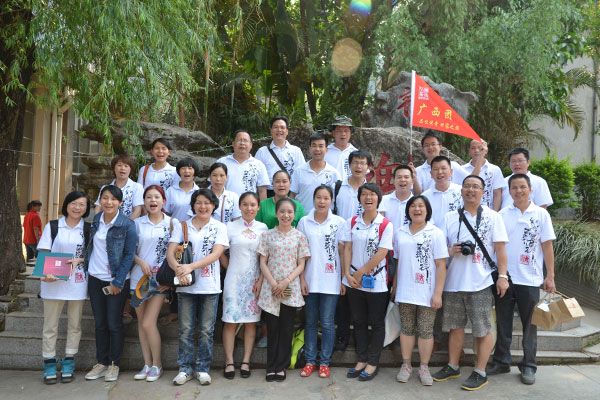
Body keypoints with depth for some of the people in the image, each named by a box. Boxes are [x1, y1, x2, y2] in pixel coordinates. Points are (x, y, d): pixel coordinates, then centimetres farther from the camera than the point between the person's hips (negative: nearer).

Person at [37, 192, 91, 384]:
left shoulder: (88, 229, 5)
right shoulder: (52, 226, 3)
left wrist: (78, 260, -13)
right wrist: (46, 273, -19)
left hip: (77, 282, 1)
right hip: (53, 282, -1)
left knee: (74, 325, 8)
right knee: (50, 325, 5)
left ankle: (68, 364, 20)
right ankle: (49, 364, 18)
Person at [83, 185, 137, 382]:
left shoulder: (127, 225, -11)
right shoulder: (95, 220, 4)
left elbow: (129, 255, -11)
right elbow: (90, 247, 15)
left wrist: (117, 282, -13)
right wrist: (86, 267, 7)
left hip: (116, 280, -5)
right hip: (95, 278, 5)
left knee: (114, 324, 3)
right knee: (100, 323, 12)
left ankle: (114, 364, 17)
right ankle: (101, 363, 24)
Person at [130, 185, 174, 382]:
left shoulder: (172, 223, 0)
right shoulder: (138, 223, 6)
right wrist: (141, 262, -12)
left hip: (160, 280, -3)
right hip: (139, 277, 3)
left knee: (148, 323, -8)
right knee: (141, 323, 8)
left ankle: (157, 365, 11)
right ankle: (147, 364, 23)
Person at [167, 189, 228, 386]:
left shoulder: (219, 227, 3)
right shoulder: (182, 226, 6)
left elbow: (215, 254, -10)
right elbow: (170, 252, -3)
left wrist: (191, 267, -22)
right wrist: (179, 270, -24)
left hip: (210, 286, -1)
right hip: (186, 285, 1)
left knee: (206, 330, 6)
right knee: (185, 329, 6)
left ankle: (202, 368, 19)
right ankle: (185, 368, 19)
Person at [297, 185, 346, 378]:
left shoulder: (339, 223, 0)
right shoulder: (304, 222, 3)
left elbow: (342, 252, 2)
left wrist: (344, 279, -1)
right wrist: (301, 279, -2)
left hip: (331, 281, -1)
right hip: (310, 280, 2)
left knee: (327, 322, 3)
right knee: (310, 322, 11)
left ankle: (324, 362, 16)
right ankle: (310, 361, 22)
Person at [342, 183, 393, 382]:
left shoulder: (386, 225, -7)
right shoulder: (352, 222, 4)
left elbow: (381, 254, -13)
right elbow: (347, 249, 2)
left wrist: (360, 274, -13)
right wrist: (348, 274, -9)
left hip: (376, 282, -3)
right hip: (354, 281, 4)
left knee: (376, 323, 7)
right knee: (359, 321, 13)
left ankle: (372, 363, 19)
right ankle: (361, 360, 26)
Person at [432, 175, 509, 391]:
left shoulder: (493, 217, 2)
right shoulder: (450, 217, 9)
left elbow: (500, 248, -2)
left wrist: (503, 276, -9)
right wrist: (450, 251, -10)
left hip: (481, 283, -3)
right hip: (453, 282, 3)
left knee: (482, 329, 3)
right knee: (455, 326, 14)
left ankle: (480, 373, 16)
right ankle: (453, 366, 28)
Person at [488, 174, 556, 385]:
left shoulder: (541, 214, 1)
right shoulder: (502, 214, 4)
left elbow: (547, 246, 2)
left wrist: (550, 276, -2)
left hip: (530, 280, -1)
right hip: (504, 277, 1)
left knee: (530, 325, 7)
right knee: (503, 322, 10)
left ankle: (528, 366, 20)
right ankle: (501, 362, 23)